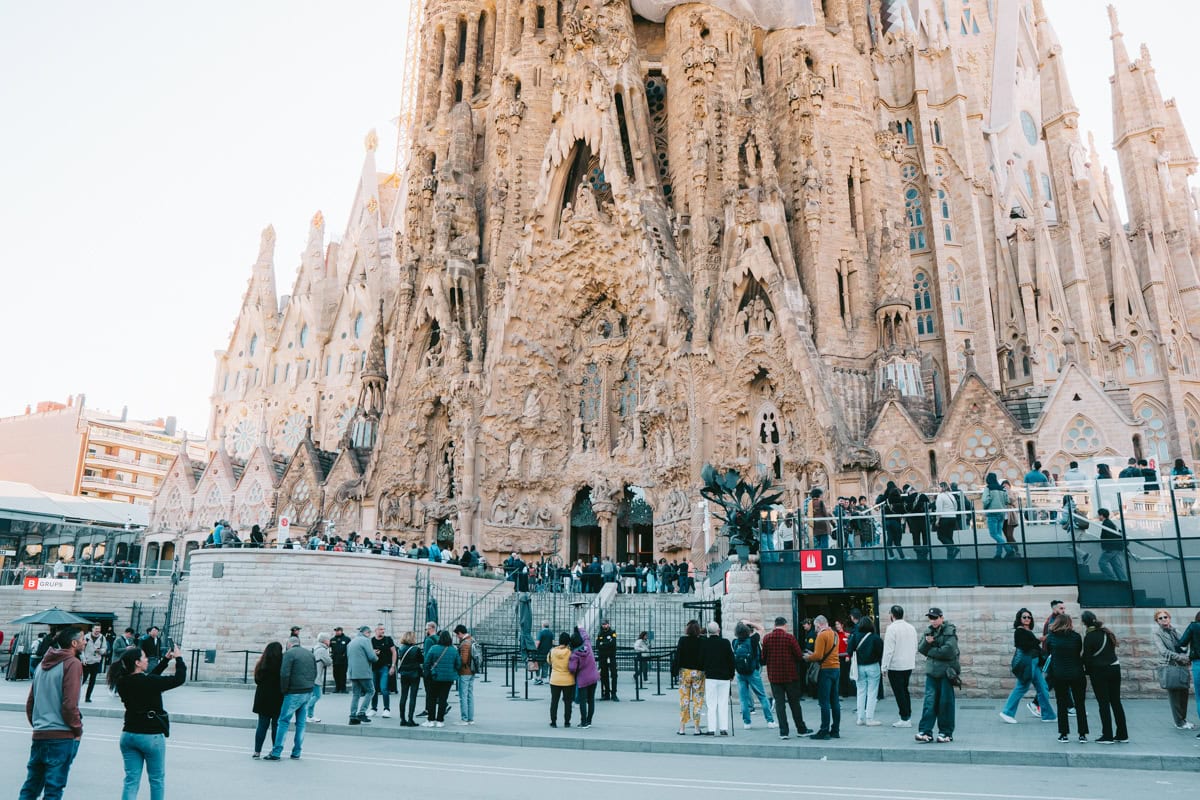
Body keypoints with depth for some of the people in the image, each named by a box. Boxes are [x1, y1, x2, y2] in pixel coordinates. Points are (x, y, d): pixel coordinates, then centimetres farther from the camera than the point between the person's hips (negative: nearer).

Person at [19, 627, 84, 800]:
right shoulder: (72, 664, -12)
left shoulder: (43, 664, 13)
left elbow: (30, 702, 17)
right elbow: (69, 704, -16)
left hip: (39, 735, 7)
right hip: (62, 737, -7)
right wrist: (78, 729, -4)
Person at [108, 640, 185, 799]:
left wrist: (166, 660, 14)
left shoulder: (122, 682, -1)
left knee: (131, 781, 9)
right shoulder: (149, 682, -21)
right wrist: (178, 658, 0)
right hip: (151, 736, -6)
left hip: (128, 734, 6)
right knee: (157, 780, 11)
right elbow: (179, 678, -14)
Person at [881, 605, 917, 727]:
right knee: (905, 691, 19)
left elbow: (888, 650, -17)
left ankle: (905, 719, 2)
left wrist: (884, 667, -11)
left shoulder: (892, 628, -15)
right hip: (909, 665, 7)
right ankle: (908, 716, 23)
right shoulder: (911, 628, 7)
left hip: (895, 666, -7)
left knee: (899, 693, 0)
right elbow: (915, 647, 14)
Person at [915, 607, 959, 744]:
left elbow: (948, 651, -18)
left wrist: (930, 651, -8)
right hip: (932, 671, 4)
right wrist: (927, 642, -11)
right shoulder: (928, 631, 12)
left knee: (946, 702, 2)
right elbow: (921, 649, 10)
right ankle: (926, 732, -2)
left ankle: (946, 733, 13)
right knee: (929, 701, -2)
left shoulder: (950, 631, -5)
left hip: (946, 671, -4)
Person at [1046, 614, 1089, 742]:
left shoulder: (1051, 637, -4)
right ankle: (1082, 734, 13)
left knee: (1062, 705, 8)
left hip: (1058, 675, 0)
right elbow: (1080, 654, 2)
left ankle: (1064, 734, 8)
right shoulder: (1076, 637, -6)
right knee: (1080, 704, 11)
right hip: (1076, 674, 0)